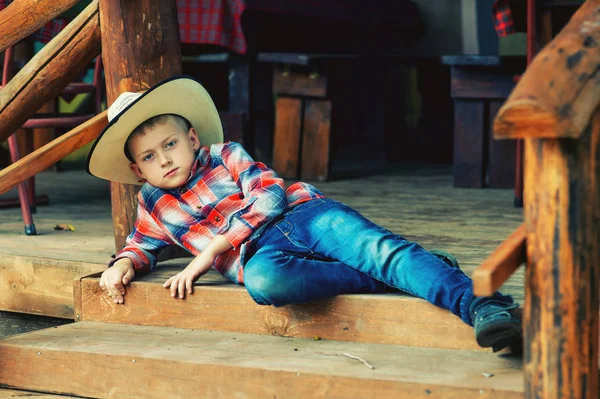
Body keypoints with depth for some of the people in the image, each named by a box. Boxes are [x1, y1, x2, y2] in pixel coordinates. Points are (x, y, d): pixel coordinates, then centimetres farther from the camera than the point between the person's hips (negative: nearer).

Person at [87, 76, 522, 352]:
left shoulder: (225, 156, 13)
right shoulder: (154, 205, 23)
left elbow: (269, 195, 0)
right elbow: (143, 244, 35)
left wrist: (211, 248, -6)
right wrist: (125, 264, 7)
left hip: (302, 215, -1)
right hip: (257, 252, 1)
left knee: (377, 248, -31)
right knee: (263, 280, -40)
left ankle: (478, 304, -45)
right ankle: (395, 278, -34)